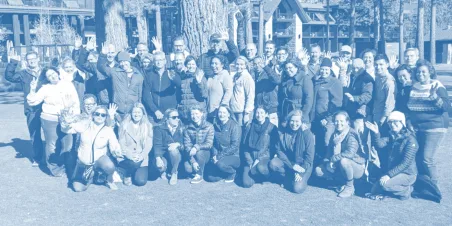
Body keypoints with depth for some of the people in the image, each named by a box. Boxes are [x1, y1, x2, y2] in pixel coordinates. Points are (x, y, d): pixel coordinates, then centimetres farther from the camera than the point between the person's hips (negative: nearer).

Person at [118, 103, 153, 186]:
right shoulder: (124, 124, 4)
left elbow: (149, 145, 0)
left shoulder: (148, 126, 8)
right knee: (134, 163, -36)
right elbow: (121, 143, -3)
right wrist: (130, 155, -19)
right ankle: (127, 175, 0)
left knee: (141, 181, -17)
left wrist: (141, 156, -18)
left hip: (141, 159, 1)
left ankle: (134, 172, 19)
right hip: (127, 157, -1)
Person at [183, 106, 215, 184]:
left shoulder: (209, 127, -9)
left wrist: (196, 147, -33)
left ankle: (199, 175, -13)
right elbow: (187, 146, -10)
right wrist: (193, 161, -22)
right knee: (188, 168, -27)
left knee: (199, 152, -34)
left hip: (205, 154, -1)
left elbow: (209, 144, -15)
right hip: (192, 155, 1)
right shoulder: (188, 129, -4)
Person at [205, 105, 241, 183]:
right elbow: (214, 143, 9)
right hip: (219, 157, 5)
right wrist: (214, 155, -9)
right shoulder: (216, 126, 6)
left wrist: (220, 156, -21)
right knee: (210, 177, -11)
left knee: (220, 164, -35)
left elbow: (235, 146, -17)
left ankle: (232, 172, -1)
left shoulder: (235, 126, -11)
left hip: (233, 156, -5)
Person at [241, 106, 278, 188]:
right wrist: (249, 161, -6)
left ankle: (267, 175, -2)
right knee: (247, 183, -18)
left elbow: (273, 146, -5)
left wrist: (259, 159, -13)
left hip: (264, 157, -2)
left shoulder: (272, 127, -2)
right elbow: (244, 145, 6)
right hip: (250, 157, 2)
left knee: (260, 168, -38)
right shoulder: (249, 127, 6)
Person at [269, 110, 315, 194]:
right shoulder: (283, 132, -5)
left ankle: (302, 178, 11)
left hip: (303, 165, -3)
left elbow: (309, 156, -12)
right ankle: (289, 178, -1)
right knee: (272, 163, -27)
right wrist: (292, 165, -18)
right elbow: (279, 150, -6)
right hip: (287, 162, 3)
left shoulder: (307, 134, -13)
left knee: (298, 188, -24)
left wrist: (300, 172, -19)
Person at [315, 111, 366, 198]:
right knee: (318, 170, -6)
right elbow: (329, 152, 0)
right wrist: (327, 162, -21)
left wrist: (332, 159, -29)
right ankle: (345, 181, 4)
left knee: (343, 161, -38)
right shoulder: (335, 135, 3)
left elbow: (350, 153, -35)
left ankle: (350, 186, -13)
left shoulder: (351, 135, -19)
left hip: (357, 168, -7)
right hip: (339, 167, 7)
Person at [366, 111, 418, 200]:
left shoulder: (410, 140, -16)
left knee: (384, 183, -28)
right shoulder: (392, 137, 6)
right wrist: (376, 133, -30)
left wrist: (389, 174, -28)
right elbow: (380, 144, -12)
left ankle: (406, 190, -4)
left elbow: (405, 163, -23)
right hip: (395, 171, 7)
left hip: (407, 174, -7)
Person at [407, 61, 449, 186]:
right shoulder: (413, 87, 8)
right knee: (417, 157, 8)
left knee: (427, 158, -10)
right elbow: (408, 106, 19)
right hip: (416, 128, 5)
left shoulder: (437, 86, -6)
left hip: (434, 128, -5)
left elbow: (446, 106, -15)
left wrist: (434, 97, -29)